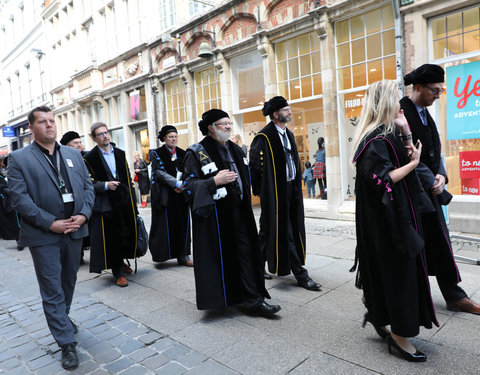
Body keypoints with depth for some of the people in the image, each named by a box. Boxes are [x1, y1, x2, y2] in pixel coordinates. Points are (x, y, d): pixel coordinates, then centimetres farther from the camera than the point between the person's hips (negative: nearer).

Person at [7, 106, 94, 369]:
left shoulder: (73, 155, 9)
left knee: (69, 281, 20)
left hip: (74, 231, 5)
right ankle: (67, 344, 12)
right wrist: (51, 223, -17)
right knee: (52, 290, 3)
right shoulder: (19, 159, -4)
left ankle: (61, 318, 45)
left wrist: (83, 214, -9)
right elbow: (19, 198, -11)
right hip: (43, 236, -4)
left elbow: (87, 187, 7)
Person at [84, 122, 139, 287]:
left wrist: (131, 198, 9)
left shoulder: (120, 154, 10)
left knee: (127, 234, 11)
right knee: (112, 239, 2)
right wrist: (106, 185, -22)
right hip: (106, 204, -4)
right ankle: (118, 272, 16)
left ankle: (121, 261, 36)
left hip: (124, 202, 5)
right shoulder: (90, 158, -4)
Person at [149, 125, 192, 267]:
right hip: (165, 196, -4)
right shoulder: (157, 154, 1)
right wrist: (178, 184, -20)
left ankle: (182, 255, 12)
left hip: (181, 195, 4)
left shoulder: (182, 154, 13)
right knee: (166, 225, -2)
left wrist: (182, 186, -11)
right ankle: (162, 253, 11)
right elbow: (160, 173, -11)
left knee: (182, 224, 4)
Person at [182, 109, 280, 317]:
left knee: (246, 253, 5)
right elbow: (188, 184, -11)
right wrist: (214, 181, -22)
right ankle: (218, 298, 23)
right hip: (214, 215, -5)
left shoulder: (235, 150, 13)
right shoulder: (196, 153, -6)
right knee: (218, 255, 3)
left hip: (239, 212, 6)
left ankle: (253, 300, 13)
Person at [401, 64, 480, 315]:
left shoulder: (425, 114, 14)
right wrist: (431, 181, -13)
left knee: (440, 243, 13)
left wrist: (441, 175, -2)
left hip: (430, 189, 8)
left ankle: (454, 296, 25)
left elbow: (434, 151, 15)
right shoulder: (402, 112, -13)